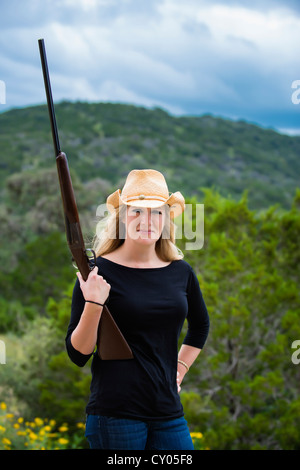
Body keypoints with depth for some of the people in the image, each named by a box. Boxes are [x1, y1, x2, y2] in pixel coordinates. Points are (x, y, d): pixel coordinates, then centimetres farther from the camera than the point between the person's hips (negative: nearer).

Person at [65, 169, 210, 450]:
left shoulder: (180, 271, 6)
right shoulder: (98, 270, -7)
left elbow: (200, 326, 26)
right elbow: (78, 354, -8)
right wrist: (93, 305, -21)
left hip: (168, 413, 4)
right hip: (115, 414, -4)